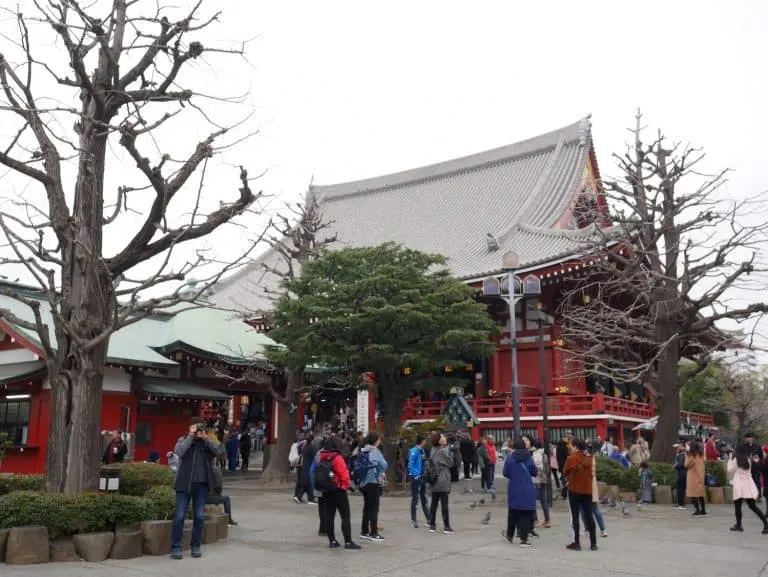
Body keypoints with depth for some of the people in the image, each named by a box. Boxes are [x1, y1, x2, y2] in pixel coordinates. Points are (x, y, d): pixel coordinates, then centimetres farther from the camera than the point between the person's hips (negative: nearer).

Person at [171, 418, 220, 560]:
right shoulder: (184, 439, 3)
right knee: (180, 516, -3)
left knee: (199, 516, 6)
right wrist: (191, 435, -16)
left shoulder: (206, 441, 10)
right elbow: (179, 451, -18)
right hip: (184, 484, -3)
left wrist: (205, 438, -14)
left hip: (202, 484, 3)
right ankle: (176, 548, 5)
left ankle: (196, 546, 17)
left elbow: (217, 453, -7)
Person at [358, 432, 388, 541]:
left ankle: (364, 532, 19)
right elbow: (384, 465, -11)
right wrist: (382, 472, 8)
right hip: (374, 482, -7)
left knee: (367, 507, 14)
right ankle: (373, 533, -2)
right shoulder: (375, 451, -13)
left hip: (363, 483, 7)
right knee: (374, 508, -3)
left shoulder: (362, 452, 8)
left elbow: (357, 465, 10)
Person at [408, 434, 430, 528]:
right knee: (415, 499, 0)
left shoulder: (422, 451, 9)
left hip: (422, 477, 8)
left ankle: (428, 518, 24)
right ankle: (413, 520, 8)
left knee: (424, 498, 15)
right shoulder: (414, 451, -15)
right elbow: (410, 465, -19)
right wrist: (416, 474, -21)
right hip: (416, 477, -8)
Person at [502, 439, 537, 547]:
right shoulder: (529, 457, -5)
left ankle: (510, 535, 31)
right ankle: (523, 539, 2)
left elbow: (505, 473, -2)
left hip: (514, 489, 1)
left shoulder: (510, 457, -5)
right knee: (526, 514, 4)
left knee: (513, 512, 18)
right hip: (528, 490, -1)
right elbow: (535, 473, 1)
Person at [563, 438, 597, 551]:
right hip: (587, 490, 3)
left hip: (574, 490, -3)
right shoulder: (589, 459, 0)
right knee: (589, 516, 8)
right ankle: (593, 543, 11)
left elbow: (565, 472, -2)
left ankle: (577, 543, 3)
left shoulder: (571, 458, -11)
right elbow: (591, 473, 7)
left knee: (575, 516, 3)